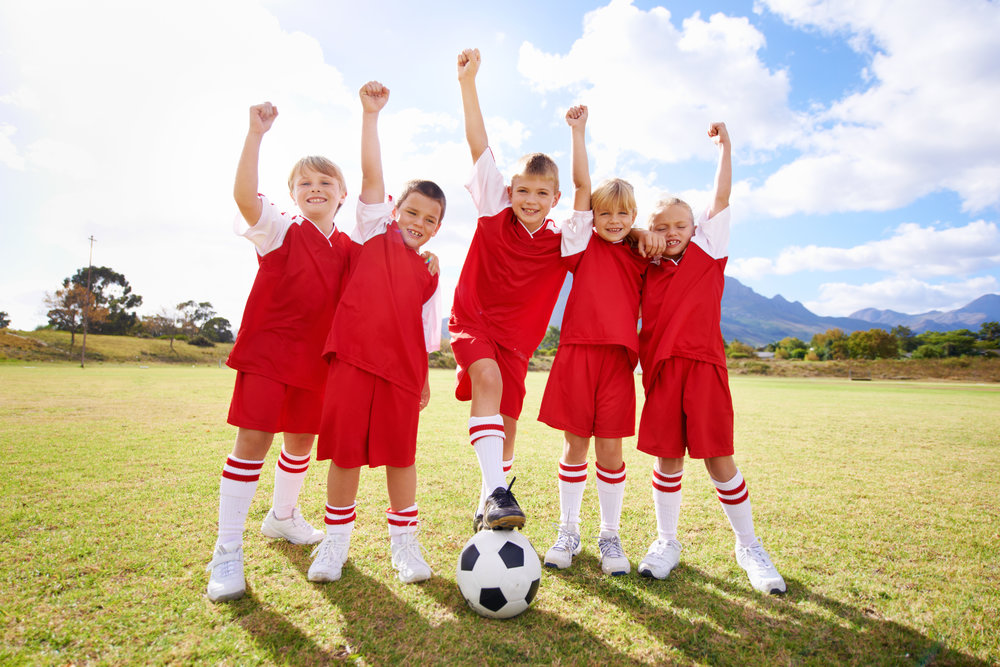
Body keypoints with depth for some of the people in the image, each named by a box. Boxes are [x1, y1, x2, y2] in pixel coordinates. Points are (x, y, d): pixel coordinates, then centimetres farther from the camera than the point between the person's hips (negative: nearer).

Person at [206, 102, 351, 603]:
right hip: (268, 350, -4)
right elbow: (244, 194, -21)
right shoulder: (278, 230, -4)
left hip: (315, 358, 5)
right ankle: (227, 552, 4)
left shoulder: (348, 247, 9)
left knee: (301, 441, 15)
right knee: (253, 440, -8)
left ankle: (282, 516, 40)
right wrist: (256, 133, -27)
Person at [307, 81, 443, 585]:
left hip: (401, 366, 2)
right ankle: (335, 542, 23)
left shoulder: (428, 273, 15)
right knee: (345, 452, 4)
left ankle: (404, 545, 21)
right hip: (353, 355, -2)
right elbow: (372, 174, 0)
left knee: (400, 454, 6)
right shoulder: (373, 232, 10)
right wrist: (371, 113, -6)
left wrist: (423, 379, 10)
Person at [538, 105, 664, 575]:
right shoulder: (584, 246, 6)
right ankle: (568, 533, 21)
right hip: (577, 352, -1)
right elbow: (582, 185, 1)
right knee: (575, 446, 5)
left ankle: (610, 536, 21)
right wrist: (578, 131, 0)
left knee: (610, 449, 5)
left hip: (618, 359, 2)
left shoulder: (639, 258, 14)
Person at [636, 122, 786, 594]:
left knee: (719, 459, 1)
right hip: (660, 370, 2)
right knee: (668, 458, 7)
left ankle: (748, 546, 21)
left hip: (704, 366, -1)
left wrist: (724, 146, 9)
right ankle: (666, 542, 24)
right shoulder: (647, 270, 12)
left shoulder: (708, 249, 8)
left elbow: (721, 198, 6)